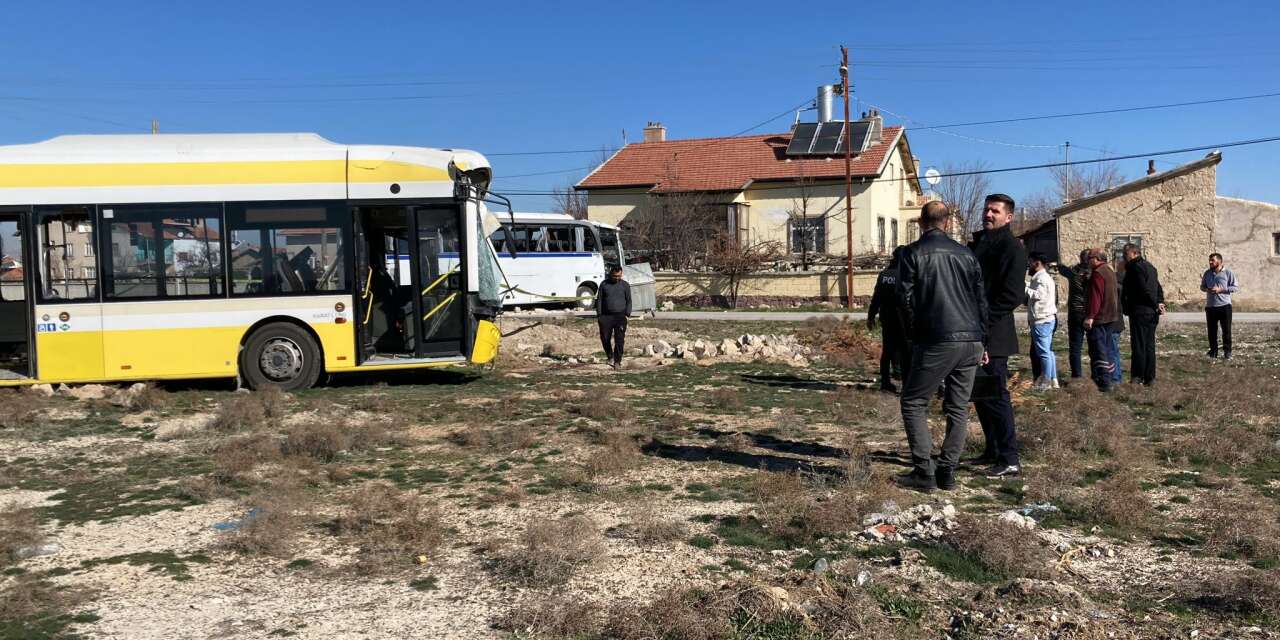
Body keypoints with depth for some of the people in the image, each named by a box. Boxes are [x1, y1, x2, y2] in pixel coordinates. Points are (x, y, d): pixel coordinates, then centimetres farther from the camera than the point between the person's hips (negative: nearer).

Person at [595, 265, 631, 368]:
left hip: (620, 316, -1)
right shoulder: (604, 284, 4)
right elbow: (599, 300, 7)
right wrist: (599, 314, 1)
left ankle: (617, 361, -1)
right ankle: (610, 356, 28)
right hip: (606, 316, 1)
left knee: (619, 340, -7)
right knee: (605, 338, 5)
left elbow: (629, 301, 8)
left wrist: (627, 314, -2)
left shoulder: (625, 285, 3)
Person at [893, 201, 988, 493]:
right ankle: (947, 472, 10)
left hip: (936, 342, -5)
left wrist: (914, 334, 8)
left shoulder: (914, 252, 1)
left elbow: (905, 298, -5)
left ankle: (924, 472, -2)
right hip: (971, 342, 5)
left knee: (913, 403, 4)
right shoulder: (965, 253, 14)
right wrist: (981, 342, 17)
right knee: (958, 408, 11)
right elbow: (981, 300, 14)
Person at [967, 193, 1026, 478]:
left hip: (993, 336, -9)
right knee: (980, 394, 14)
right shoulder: (977, 243, 17)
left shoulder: (1011, 247, -9)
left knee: (995, 396, -7)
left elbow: (1012, 295, -17)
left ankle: (1009, 460, -1)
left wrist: (984, 321, -19)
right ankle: (993, 450, 25)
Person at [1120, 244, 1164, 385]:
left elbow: (1144, 289, -18)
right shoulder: (1149, 266, 18)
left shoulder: (1135, 267, -12)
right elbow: (1158, 287, 16)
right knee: (1149, 345, 11)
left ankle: (1137, 375, -3)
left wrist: (1156, 306, -10)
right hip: (1151, 313, 9)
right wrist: (1160, 302, 4)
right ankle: (1150, 378, 15)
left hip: (1140, 312, -9)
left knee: (1138, 345, -5)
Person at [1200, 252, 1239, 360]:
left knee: (1226, 330, -1)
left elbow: (1236, 287, -5)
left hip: (1224, 305, -4)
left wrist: (1220, 289, -14)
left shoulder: (1228, 272, -2)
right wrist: (1207, 289, -5)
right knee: (1212, 330, 6)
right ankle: (1213, 351, 16)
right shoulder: (1207, 273, 11)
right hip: (1210, 306, 4)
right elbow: (1202, 286, 19)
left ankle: (1227, 351, 7)